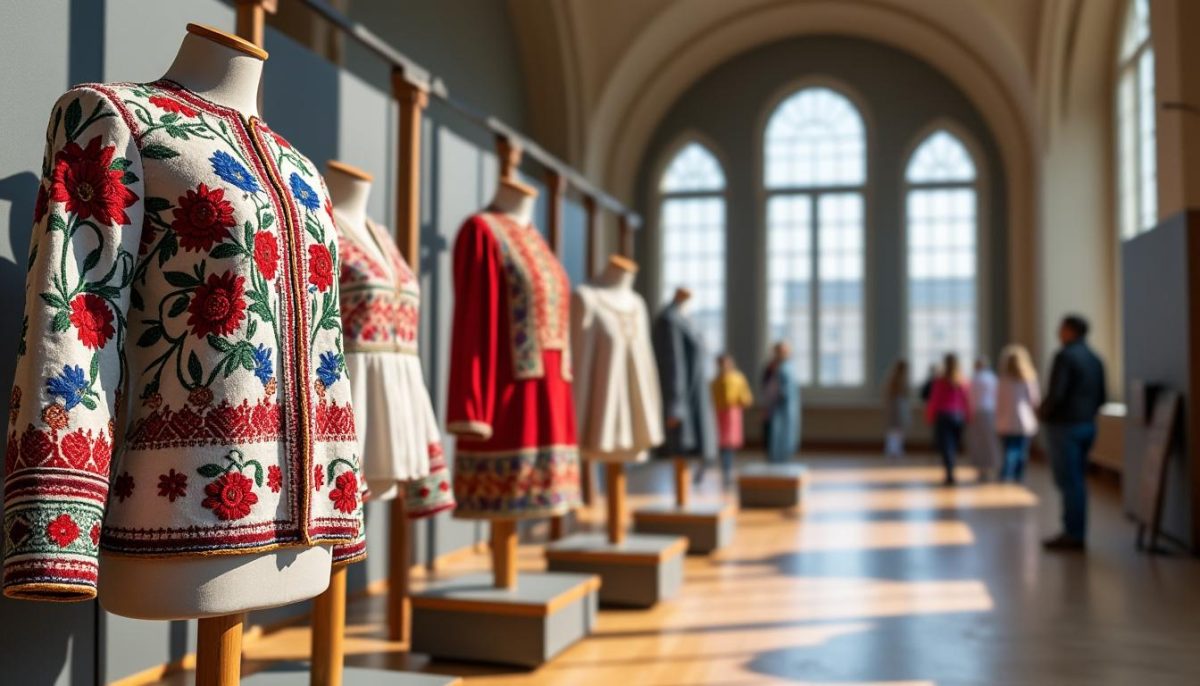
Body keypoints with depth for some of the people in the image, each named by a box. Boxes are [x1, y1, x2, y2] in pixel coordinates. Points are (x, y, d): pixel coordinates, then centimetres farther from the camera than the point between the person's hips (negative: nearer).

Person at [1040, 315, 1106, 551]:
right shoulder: (1094, 359, 11)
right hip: (1087, 425, 8)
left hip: (1064, 425, -8)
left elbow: (1056, 394, -21)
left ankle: (1073, 534, -2)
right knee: (1077, 480, 14)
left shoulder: (1064, 356, -15)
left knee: (1068, 481, -4)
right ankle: (1076, 532, 19)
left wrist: (1044, 412, -5)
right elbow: (1101, 397, 13)